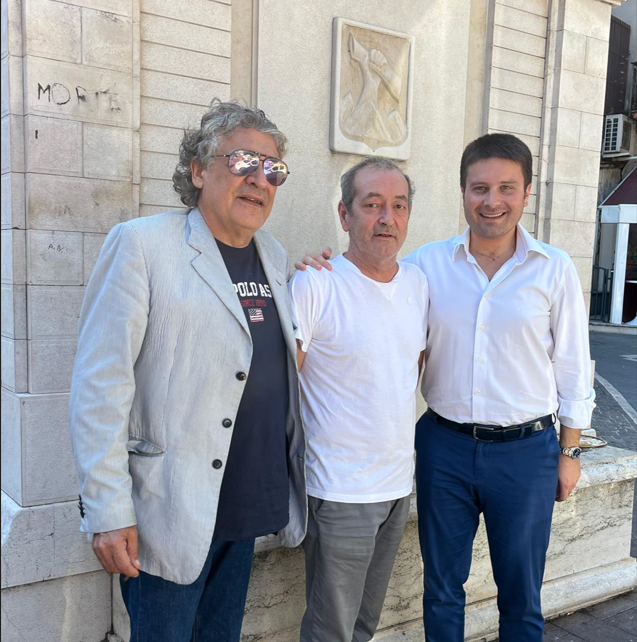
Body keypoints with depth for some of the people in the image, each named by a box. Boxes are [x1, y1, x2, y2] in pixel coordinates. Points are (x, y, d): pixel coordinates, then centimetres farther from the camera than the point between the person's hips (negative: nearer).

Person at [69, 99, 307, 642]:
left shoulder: (276, 259, 10)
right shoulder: (141, 244, -10)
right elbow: (99, 385, -14)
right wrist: (108, 512, -16)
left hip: (250, 506, 6)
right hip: (170, 511, -6)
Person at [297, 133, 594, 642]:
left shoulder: (555, 269, -3)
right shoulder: (426, 263, -2)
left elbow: (572, 367, 2)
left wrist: (570, 451, 4)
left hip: (525, 448, -1)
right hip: (444, 446, 1)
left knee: (521, 595, 15)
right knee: (442, 587, 17)